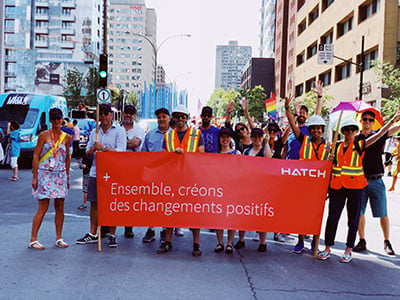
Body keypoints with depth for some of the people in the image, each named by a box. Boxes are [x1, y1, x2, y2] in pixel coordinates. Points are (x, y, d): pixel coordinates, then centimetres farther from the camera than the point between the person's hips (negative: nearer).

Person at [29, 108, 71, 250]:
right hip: (45, 174, -4)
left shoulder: (66, 137, 9)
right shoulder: (44, 135, -2)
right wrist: (34, 177, -7)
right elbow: (36, 156, -3)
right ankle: (33, 240, 5)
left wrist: (67, 177, 13)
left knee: (60, 207, 6)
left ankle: (59, 238, 16)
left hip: (60, 175, 4)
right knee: (43, 208, -5)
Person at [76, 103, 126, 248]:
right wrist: (90, 151, -6)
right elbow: (88, 152, 17)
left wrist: (103, 148, -17)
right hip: (95, 172, 5)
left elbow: (120, 152, -11)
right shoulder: (94, 132, 15)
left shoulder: (119, 131, 0)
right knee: (94, 203, 8)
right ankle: (93, 234, 19)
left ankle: (112, 236, 10)